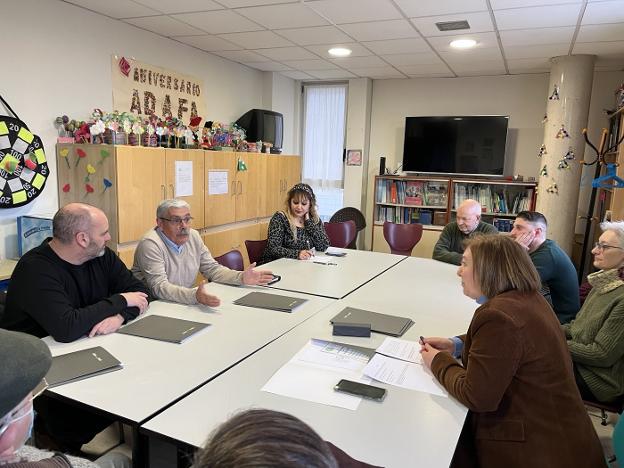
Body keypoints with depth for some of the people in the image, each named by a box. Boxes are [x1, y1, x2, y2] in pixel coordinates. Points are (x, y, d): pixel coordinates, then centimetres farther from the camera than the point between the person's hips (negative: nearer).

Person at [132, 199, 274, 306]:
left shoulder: (194, 236, 4)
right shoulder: (150, 244, -16)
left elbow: (212, 269, 10)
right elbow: (160, 287, -26)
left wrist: (242, 277, -7)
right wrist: (195, 296, -42)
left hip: (185, 303, 6)